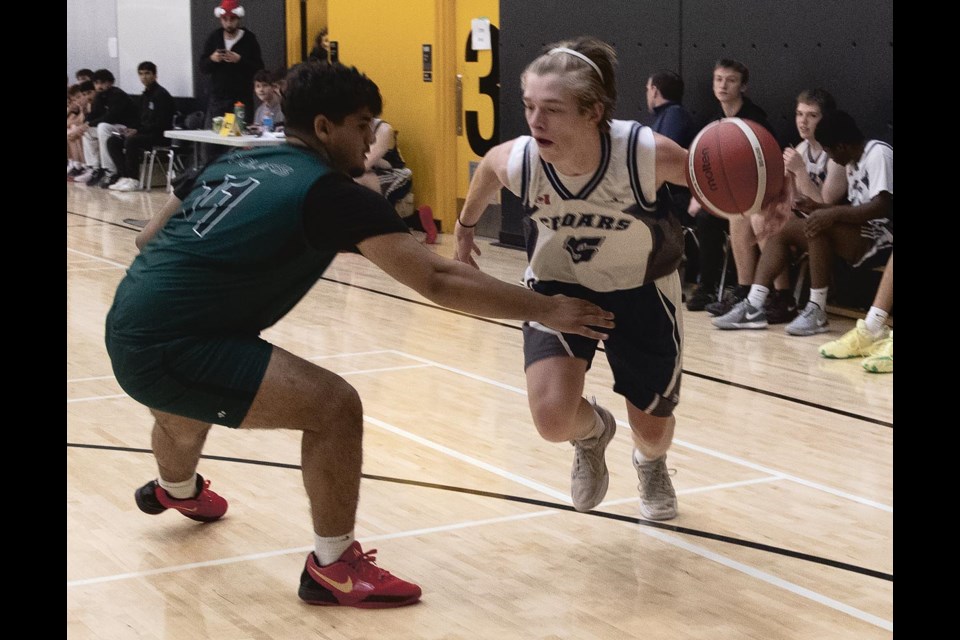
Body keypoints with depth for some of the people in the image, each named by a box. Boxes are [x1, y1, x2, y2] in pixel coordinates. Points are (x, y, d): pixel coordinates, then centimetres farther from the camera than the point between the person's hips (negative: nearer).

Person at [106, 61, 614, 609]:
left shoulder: (237, 162, 12)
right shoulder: (329, 191, -12)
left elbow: (149, 237, 21)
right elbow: (438, 280, -18)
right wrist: (545, 309, -14)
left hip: (127, 329, 10)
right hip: (171, 350, -10)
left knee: (190, 404, 41)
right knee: (335, 406, -14)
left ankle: (178, 491, 75)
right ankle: (334, 568, 1)